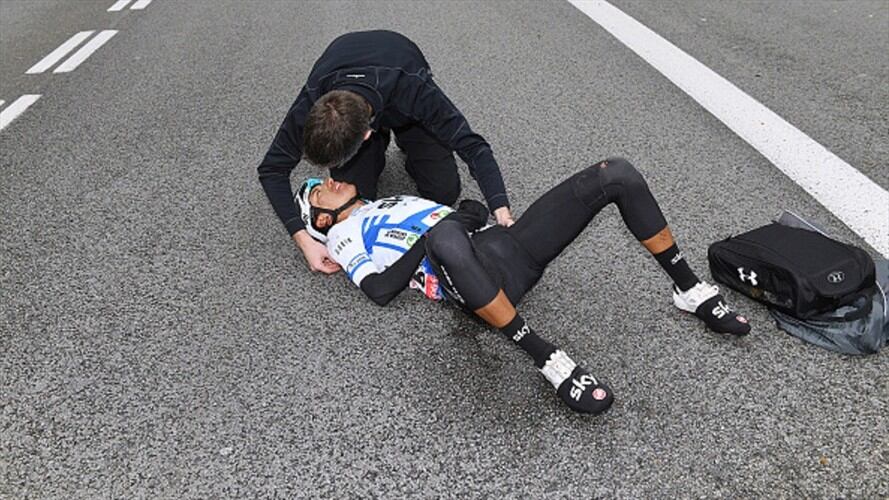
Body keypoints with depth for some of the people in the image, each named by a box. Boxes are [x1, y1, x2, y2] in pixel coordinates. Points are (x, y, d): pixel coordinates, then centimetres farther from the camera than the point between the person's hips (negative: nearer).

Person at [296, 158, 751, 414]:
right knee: (442, 237, -45)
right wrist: (441, 228, -9)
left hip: (510, 246, 8)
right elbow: (380, 289, -7)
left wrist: (471, 212, 8)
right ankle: (548, 360, -33)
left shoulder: (394, 200, 35)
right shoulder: (345, 236, 13)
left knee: (617, 174, -5)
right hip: (474, 277, -7)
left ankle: (689, 290, 5)